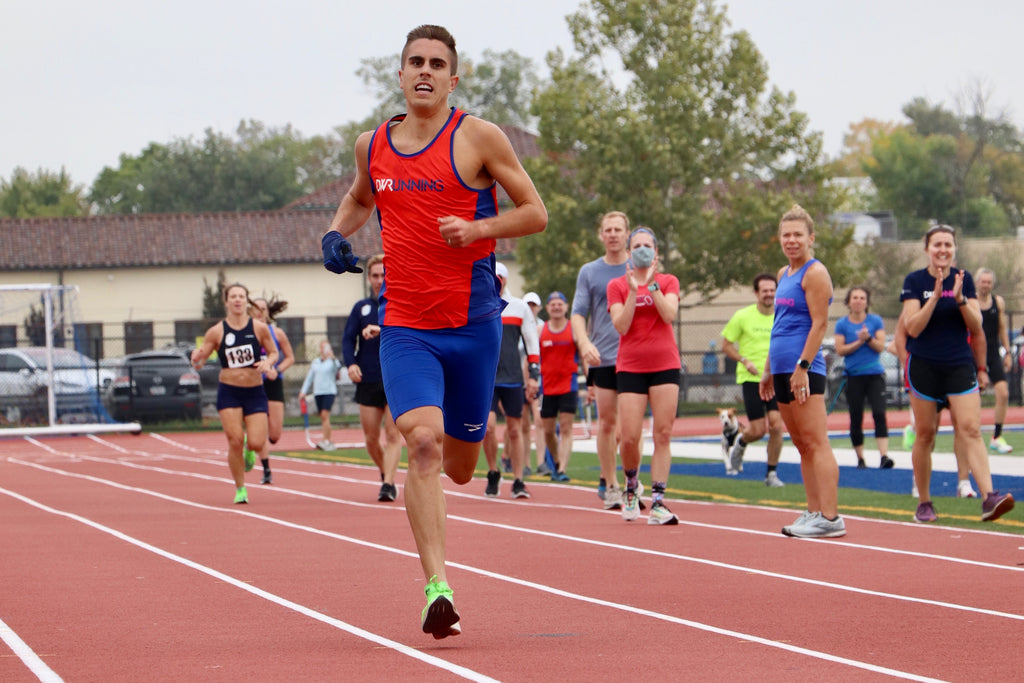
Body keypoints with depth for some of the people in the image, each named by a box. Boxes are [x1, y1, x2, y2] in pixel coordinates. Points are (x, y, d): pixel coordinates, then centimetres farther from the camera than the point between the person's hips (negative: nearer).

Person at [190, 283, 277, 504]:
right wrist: (196, 358, -23)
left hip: (255, 392, 1)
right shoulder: (216, 332, -2)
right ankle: (240, 489, 8)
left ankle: (249, 452, 30)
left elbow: (274, 353, 10)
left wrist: (268, 362, -13)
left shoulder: (260, 328, -1)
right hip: (228, 392, -1)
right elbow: (199, 363, 1)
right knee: (235, 441, -11)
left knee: (256, 443, -10)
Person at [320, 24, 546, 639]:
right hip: (405, 327, 1)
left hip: (472, 323, -1)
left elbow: (535, 213, -1)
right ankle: (437, 587, -23)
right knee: (422, 441, -21)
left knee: (459, 467, 10)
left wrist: (477, 229, -18)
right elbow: (360, 200, 29)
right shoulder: (373, 145, 8)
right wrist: (337, 233, 8)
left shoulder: (478, 137, -4)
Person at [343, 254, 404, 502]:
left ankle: (388, 483, -11)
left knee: (393, 435, -11)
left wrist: (381, 329, -28)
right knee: (371, 439, 7)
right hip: (368, 382, 3)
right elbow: (348, 338, 3)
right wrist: (350, 363, -16)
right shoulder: (361, 308, 10)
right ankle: (386, 474, 30)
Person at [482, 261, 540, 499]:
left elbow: (532, 343, 10)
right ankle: (493, 474, 6)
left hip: (512, 379, 0)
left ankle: (518, 481, 11)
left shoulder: (519, 307, 8)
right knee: (488, 426, -14)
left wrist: (534, 375, 3)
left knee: (515, 430, 2)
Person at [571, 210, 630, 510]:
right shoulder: (589, 272, 9)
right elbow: (578, 314, 4)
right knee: (606, 421, 2)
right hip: (602, 358, 1)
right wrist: (584, 343, -14)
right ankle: (610, 483, 10)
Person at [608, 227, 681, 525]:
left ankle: (657, 503, -5)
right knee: (629, 438, -8)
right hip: (630, 366, 0)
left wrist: (652, 283, -14)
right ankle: (631, 487, 20)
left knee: (663, 434, -6)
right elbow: (621, 325, -7)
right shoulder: (617, 285, 7)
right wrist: (633, 290, -13)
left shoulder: (668, 282, 8)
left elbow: (669, 315, -10)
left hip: (665, 365, 1)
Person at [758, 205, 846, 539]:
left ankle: (829, 518, -14)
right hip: (784, 370, 9)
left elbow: (819, 324, -14)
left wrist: (802, 367, -20)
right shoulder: (784, 274, 19)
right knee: (801, 444, 10)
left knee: (815, 442, -11)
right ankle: (815, 512, 14)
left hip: (804, 370, -9)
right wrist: (769, 369, 23)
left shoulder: (815, 273, -7)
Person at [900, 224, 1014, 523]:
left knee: (971, 430, -11)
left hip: (960, 365, 1)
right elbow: (913, 327, -11)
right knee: (925, 434, 4)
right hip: (924, 366, -1)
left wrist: (960, 298, -15)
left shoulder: (964, 279, 6)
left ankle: (988, 497, -23)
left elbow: (976, 327, 1)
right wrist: (936, 296, -20)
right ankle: (924, 503, 15)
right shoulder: (914, 281, -1)